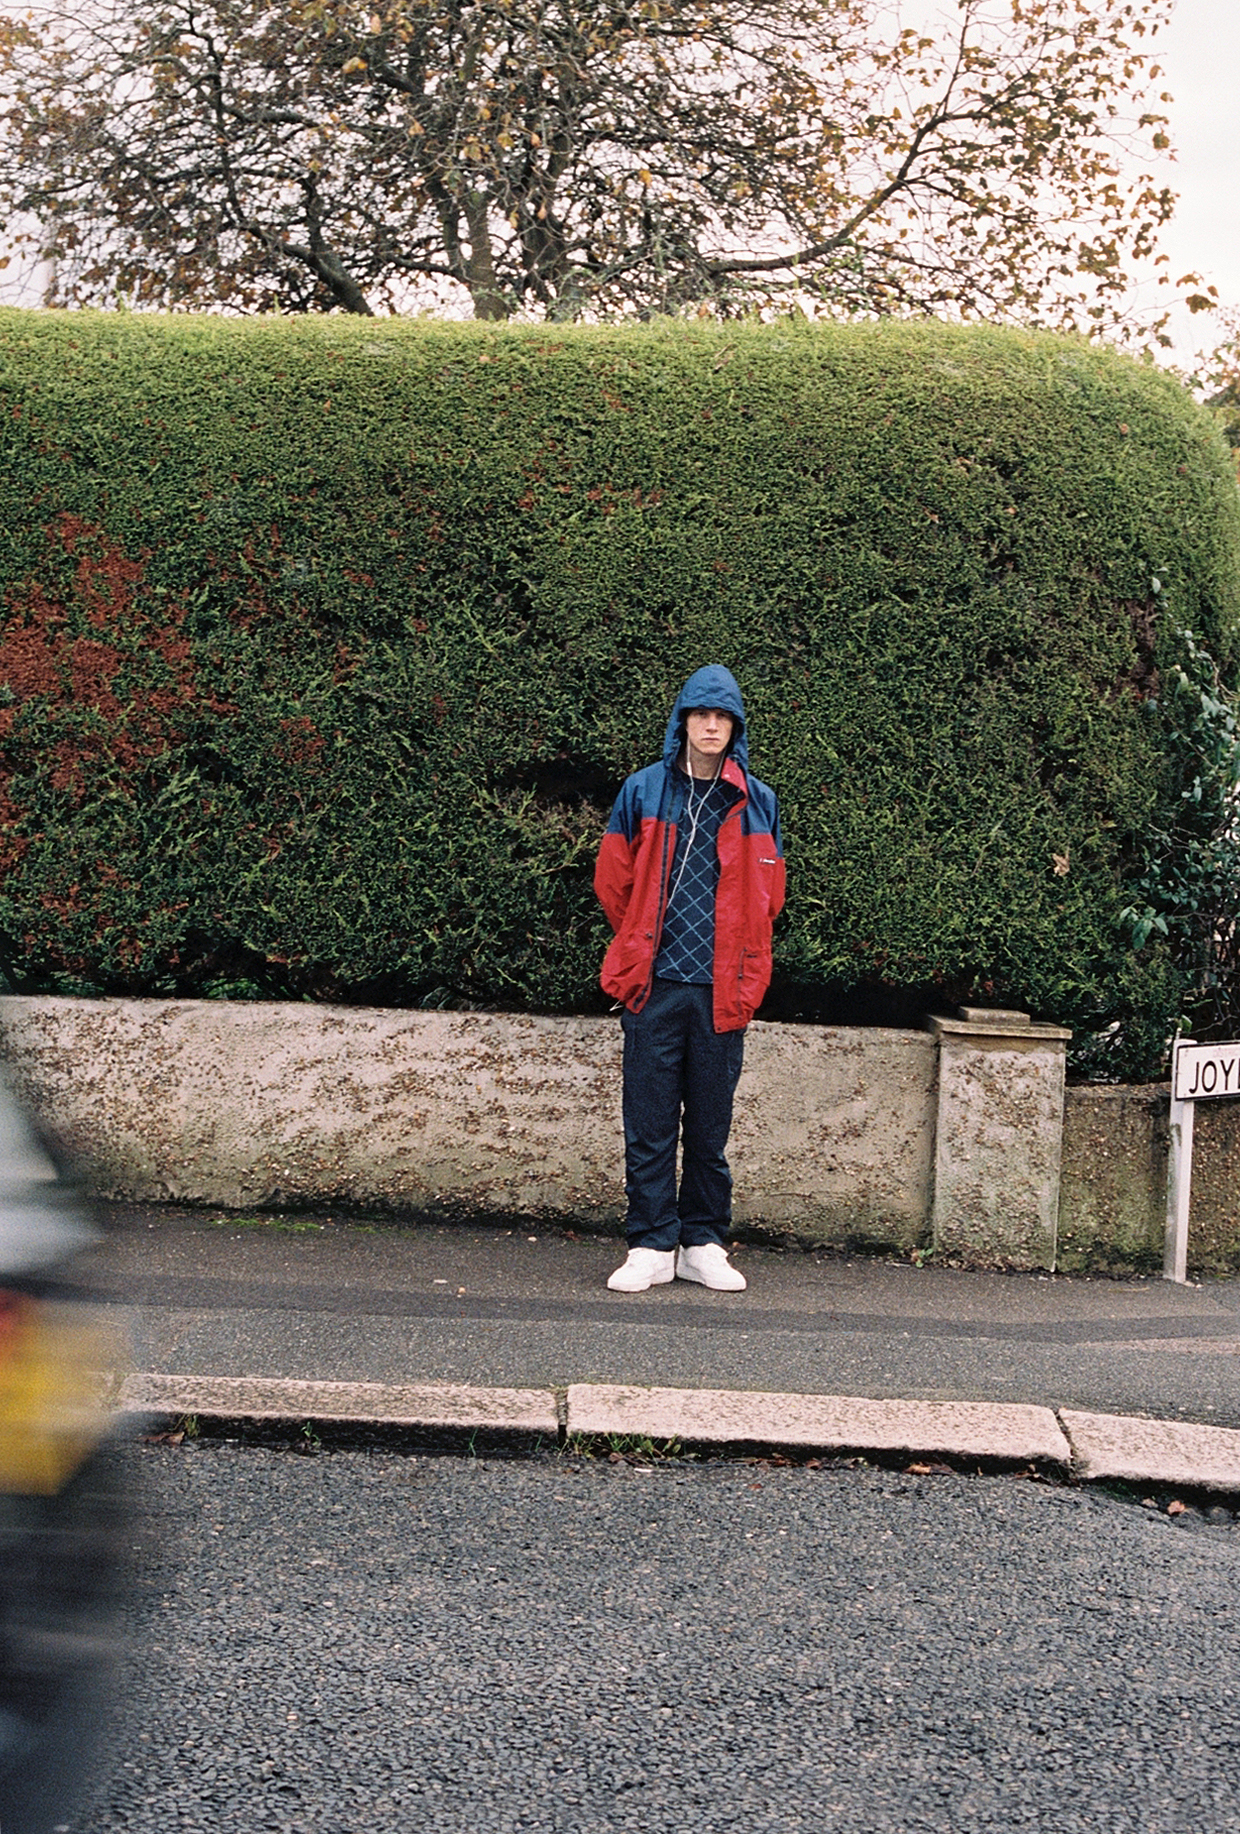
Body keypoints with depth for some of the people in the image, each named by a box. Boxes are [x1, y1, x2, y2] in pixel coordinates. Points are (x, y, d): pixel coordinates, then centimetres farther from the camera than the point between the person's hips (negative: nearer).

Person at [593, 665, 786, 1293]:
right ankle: (652, 1246, 10)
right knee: (650, 1123, 1)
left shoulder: (757, 804, 6)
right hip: (655, 985, -1)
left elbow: (767, 895, 15)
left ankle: (704, 1245, 17)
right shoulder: (643, 792, 3)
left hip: (722, 988, 1)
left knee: (710, 1124, 7)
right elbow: (612, 881, 11)